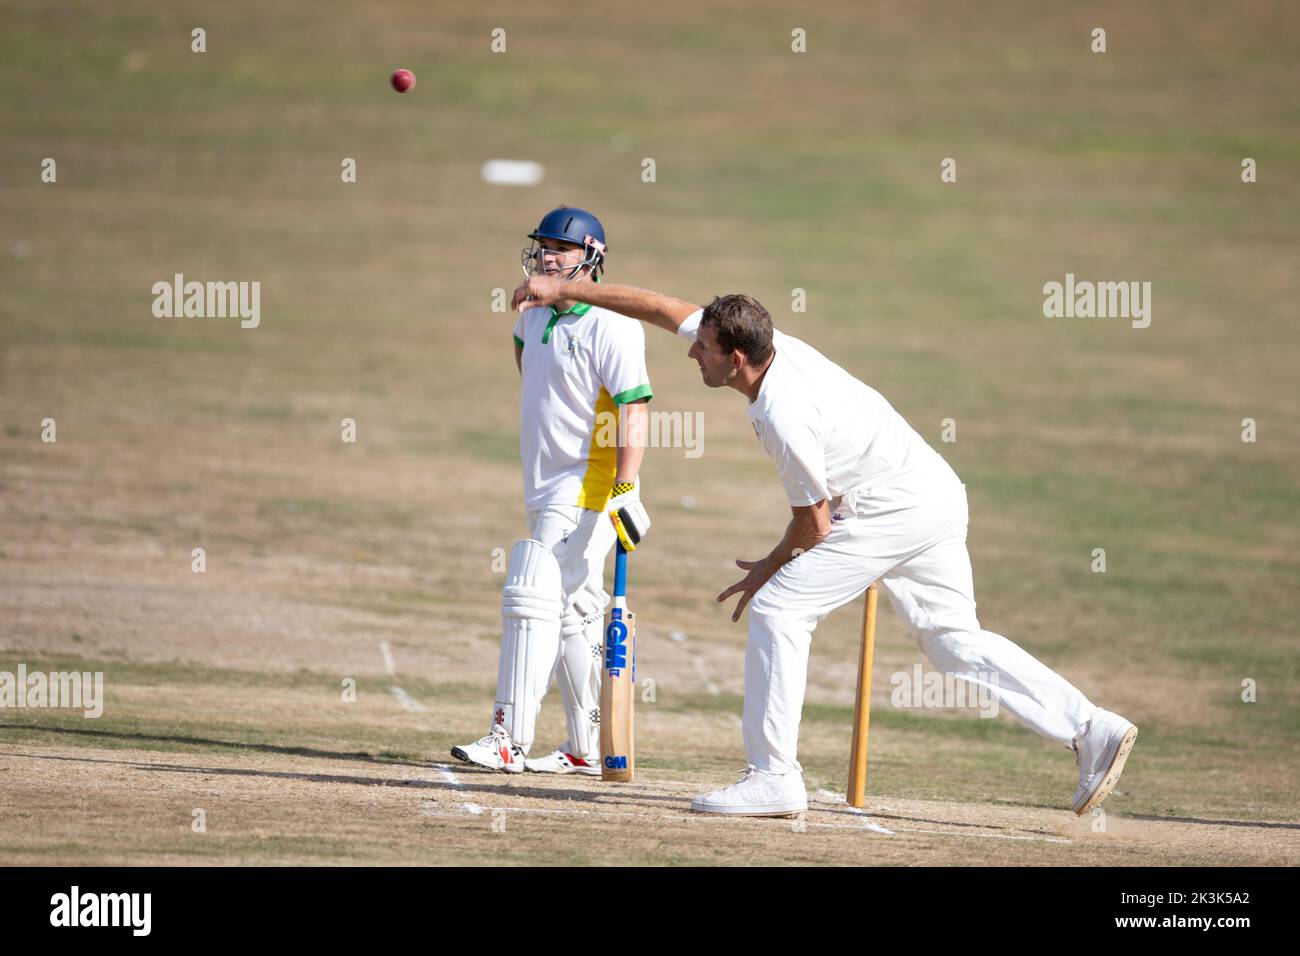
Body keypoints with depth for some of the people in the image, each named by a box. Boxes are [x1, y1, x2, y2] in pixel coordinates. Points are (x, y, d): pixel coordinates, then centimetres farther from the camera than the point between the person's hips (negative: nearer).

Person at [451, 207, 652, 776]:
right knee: (574, 614, 11)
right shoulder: (539, 316, 11)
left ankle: (509, 739, -20)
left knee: (534, 597, -17)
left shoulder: (611, 326, -15)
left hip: (589, 489, -9)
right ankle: (588, 750, 16)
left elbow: (634, 409, -23)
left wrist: (625, 489, -32)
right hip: (548, 490, 9)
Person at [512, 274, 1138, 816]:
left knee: (778, 610, -8)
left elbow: (813, 523, -14)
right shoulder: (771, 346, -1)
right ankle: (1093, 730, 7)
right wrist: (564, 289, 12)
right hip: (938, 500, 10)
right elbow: (663, 308, 10)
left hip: (892, 511, -10)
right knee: (952, 639, 14)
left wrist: (771, 568, 3)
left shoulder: (781, 416, -24)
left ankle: (773, 776, -10)